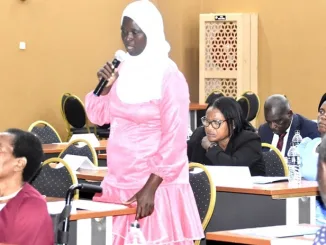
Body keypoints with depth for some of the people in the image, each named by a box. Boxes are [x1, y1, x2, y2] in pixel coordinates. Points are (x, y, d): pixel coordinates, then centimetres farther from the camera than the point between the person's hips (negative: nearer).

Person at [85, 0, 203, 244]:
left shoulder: (169, 78, -11)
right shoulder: (124, 71, 8)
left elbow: (173, 142, -14)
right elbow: (99, 116, 16)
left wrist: (150, 189, -18)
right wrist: (106, 86, -2)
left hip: (155, 186, -6)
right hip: (118, 183, 6)